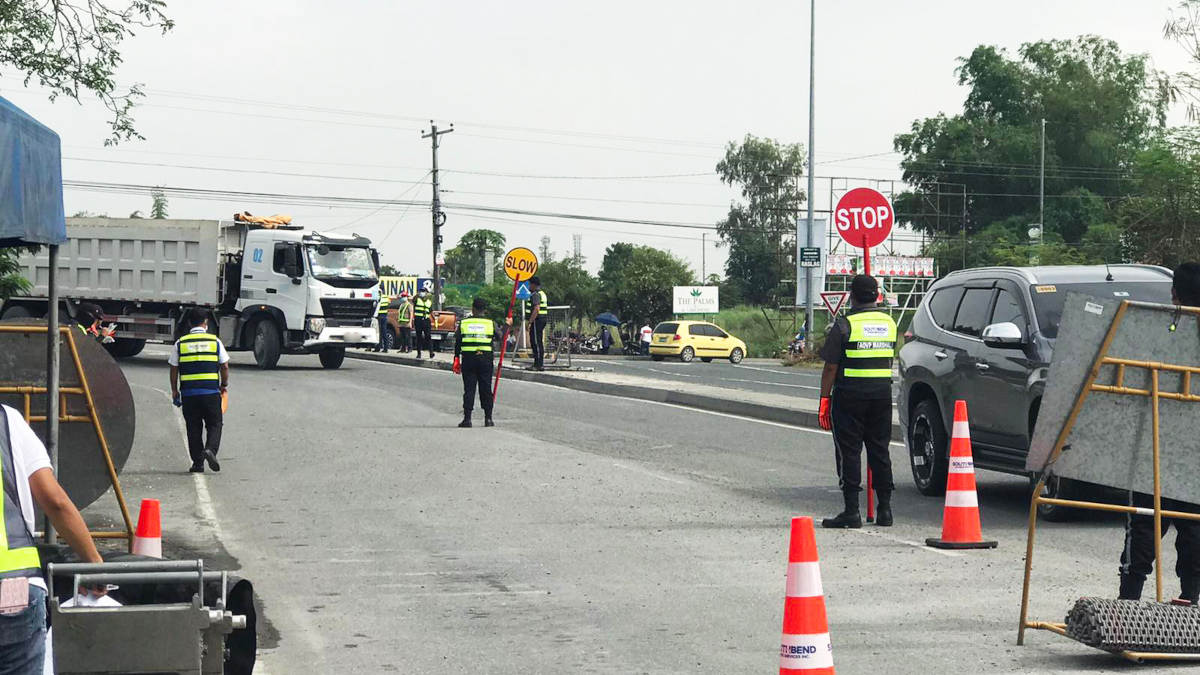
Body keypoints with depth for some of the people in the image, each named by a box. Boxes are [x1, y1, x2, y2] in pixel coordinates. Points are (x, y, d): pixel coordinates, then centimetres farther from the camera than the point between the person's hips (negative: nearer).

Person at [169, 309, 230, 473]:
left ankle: (197, 463, 8)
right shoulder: (215, 341, 1)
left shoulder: (180, 343, 3)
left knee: (194, 428, 9)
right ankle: (211, 449, -16)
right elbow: (225, 367, 2)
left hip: (188, 393, 1)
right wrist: (224, 385, 17)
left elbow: (174, 369, 4)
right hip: (211, 392, -1)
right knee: (215, 424, 9)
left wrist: (174, 390, 14)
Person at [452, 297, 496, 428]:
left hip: (468, 358, 0)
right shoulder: (490, 323, 2)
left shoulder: (463, 323, 4)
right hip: (485, 358, 0)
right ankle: (488, 418, 9)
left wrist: (456, 359, 8)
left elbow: (458, 342, 3)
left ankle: (467, 419, -3)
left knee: (469, 388, 2)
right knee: (486, 388, 8)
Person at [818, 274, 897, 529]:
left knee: (848, 452, -1)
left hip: (850, 393, -5)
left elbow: (831, 368, -10)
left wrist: (824, 400, -6)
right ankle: (885, 510, 12)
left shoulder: (844, 325, -9)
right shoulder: (889, 323, 9)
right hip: (883, 392, 5)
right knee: (880, 451, 11)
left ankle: (852, 511, -3)